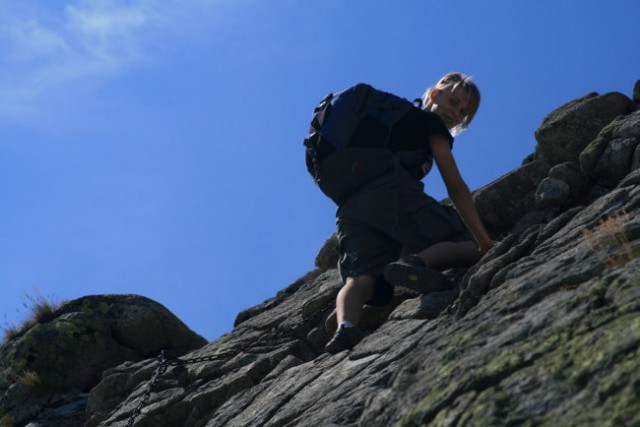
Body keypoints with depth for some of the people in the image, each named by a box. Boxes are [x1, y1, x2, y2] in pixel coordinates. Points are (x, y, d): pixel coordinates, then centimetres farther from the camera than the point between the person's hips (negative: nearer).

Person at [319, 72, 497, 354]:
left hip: (348, 207, 7)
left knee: (360, 277, -10)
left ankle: (345, 327, -41)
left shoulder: (395, 120, 40)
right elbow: (456, 187, 7)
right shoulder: (429, 122, 16)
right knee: (471, 246, -6)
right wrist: (484, 241, 5)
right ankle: (419, 263, -34)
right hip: (393, 192, -7)